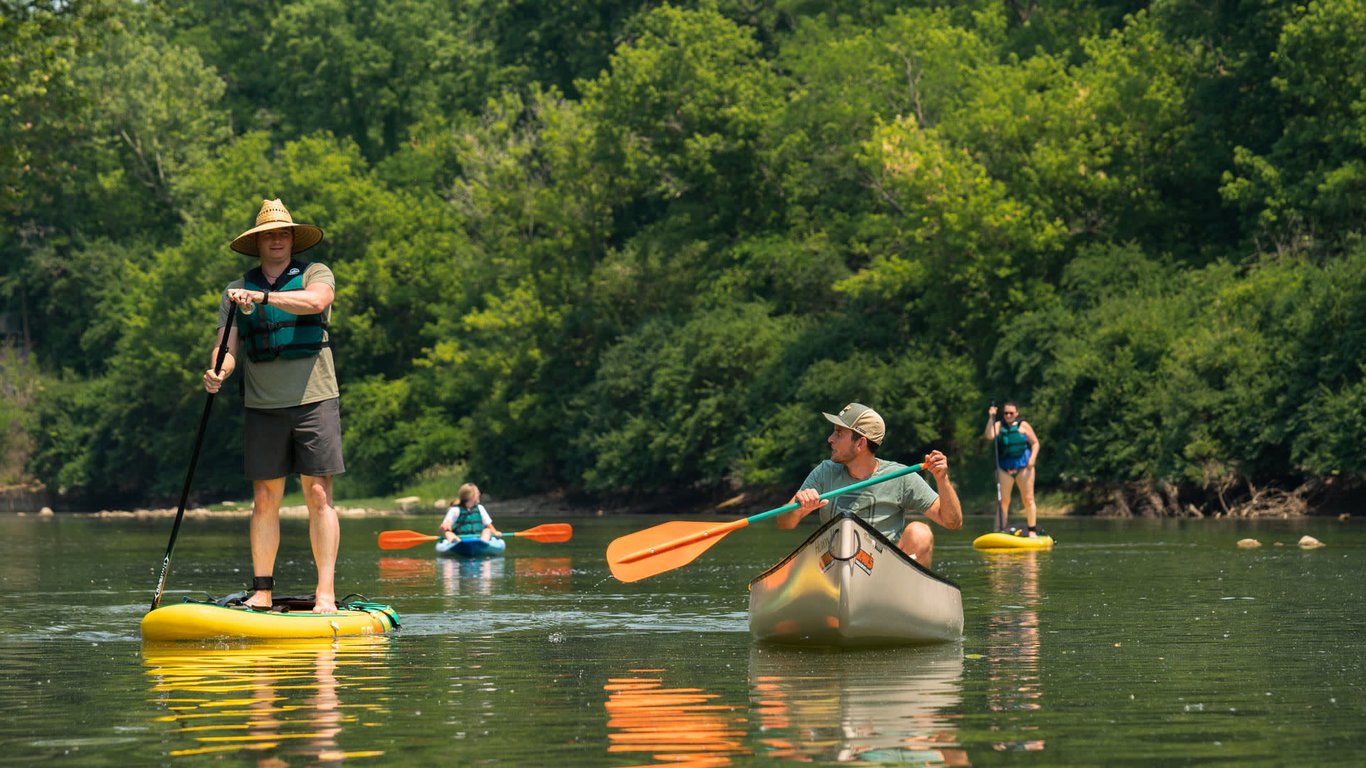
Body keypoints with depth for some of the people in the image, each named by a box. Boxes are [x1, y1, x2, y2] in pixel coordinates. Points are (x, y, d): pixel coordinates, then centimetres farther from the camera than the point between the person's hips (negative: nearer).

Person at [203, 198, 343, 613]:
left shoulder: (316, 274, 6)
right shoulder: (236, 291, 13)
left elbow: (314, 301, -17)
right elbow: (227, 346, 5)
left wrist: (262, 297, -27)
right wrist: (218, 372, -17)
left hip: (314, 398, -2)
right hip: (263, 406, 2)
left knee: (318, 495, -6)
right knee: (265, 499, 2)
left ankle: (326, 592, -9)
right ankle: (261, 592, 6)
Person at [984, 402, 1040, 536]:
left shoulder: (1023, 426, 2)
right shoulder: (999, 425, 5)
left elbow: (1035, 443, 3)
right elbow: (989, 435, -13)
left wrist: (1032, 458, -11)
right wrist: (991, 418, -17)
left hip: (1023, 466, -1)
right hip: (1004, 467, 1)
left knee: (1028, 499, -2)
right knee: (1003, 501, -1)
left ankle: (1032, 531, 3)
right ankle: (1000, 530, -1)